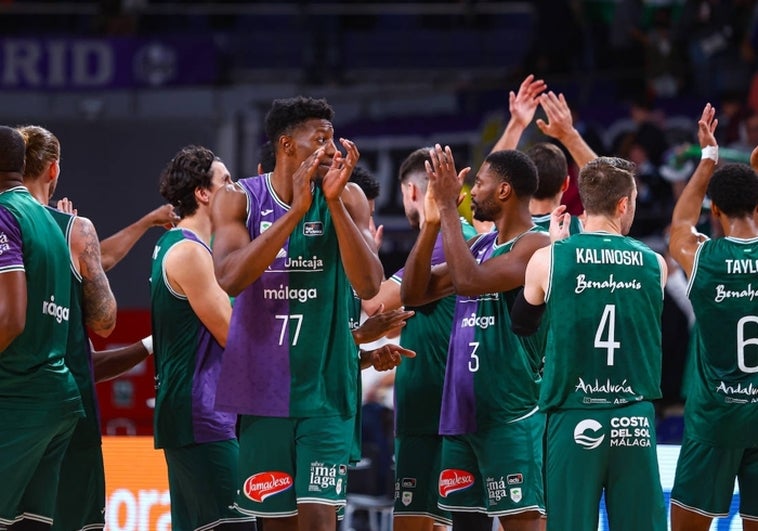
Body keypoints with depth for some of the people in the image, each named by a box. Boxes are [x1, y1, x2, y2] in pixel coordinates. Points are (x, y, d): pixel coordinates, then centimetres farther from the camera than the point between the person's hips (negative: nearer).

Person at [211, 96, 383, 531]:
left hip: (326, 388, -1)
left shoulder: (347, 199, -1)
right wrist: (297, 209, -22)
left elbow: (369, 286, -13)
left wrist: (333, 201, -21)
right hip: (263, 387, 1)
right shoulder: (238, 200, -2)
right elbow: (230, 278, -19)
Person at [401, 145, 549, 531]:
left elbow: (469, 281, -25)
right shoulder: (481, 246, 16)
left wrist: (448, 206, -17)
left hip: (512, 416, -9)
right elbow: (414, 293, 13)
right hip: (463, 413, 9)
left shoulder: (535, 246, -11)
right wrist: (432, 221, 3)